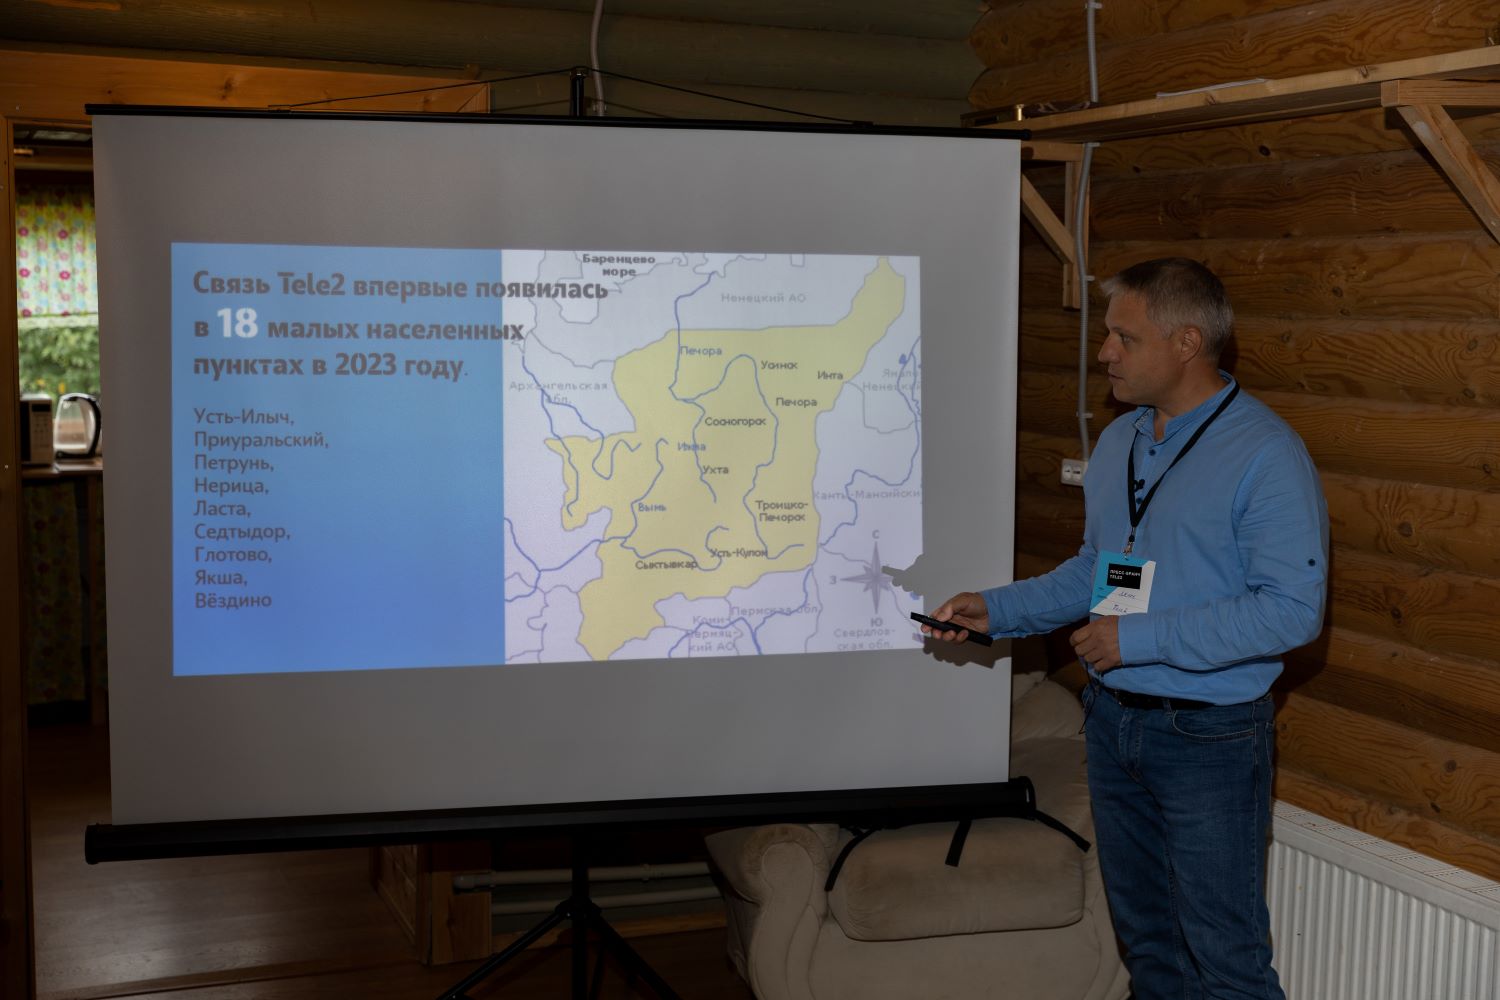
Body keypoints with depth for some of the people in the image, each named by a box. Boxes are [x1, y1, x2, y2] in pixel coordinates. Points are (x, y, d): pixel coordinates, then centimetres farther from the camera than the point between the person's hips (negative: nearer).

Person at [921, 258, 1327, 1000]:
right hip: (1112, 719, 7)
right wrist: (995, 610, 7)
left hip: (1209, 735, -7)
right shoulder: (1118, 442, 9)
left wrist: (1139, 638, -21)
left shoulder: (1265, 453, -16)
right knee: (1145, 938, 19)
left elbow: (1292, 609, -22)